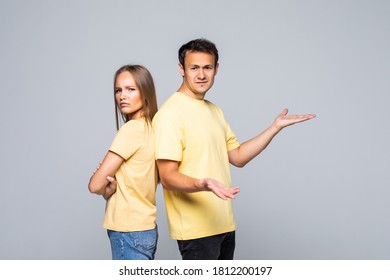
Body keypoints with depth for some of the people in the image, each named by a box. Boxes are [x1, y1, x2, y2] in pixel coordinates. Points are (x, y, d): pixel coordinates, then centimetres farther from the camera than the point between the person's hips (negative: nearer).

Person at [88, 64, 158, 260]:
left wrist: (108, 189, 5)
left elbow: (95, 185, -15)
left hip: (129, 232, -9)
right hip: (145, 228, 9)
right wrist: (113, 185, -9)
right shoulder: (150, 128, 8)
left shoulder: (131, 129, -17)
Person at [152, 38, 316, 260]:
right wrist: (202, 184, -37)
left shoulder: (214, 110, 13)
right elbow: (168, 177, -19)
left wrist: (275, 127, 8)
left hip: (224, 224, 8)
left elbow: (238, 157, 14)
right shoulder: (170, 113, -15)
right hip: (196, 228, -8)